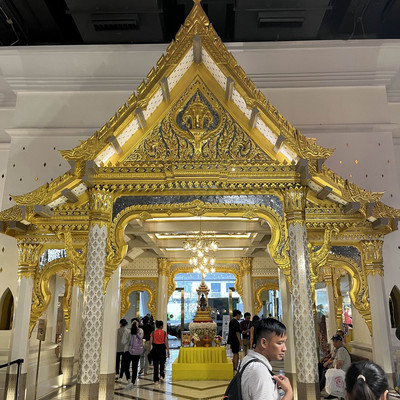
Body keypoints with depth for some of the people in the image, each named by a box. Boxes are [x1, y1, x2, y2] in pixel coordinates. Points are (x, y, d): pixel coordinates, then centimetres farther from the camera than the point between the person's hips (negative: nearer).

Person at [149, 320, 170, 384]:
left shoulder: (153, 333, -2)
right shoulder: (164, 333, -4)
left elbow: (150, 342, -4)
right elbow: (166, 343, -4)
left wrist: (149, 350, 3)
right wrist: (168, 351, 1)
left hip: (155, 348, 1)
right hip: (162, 348, -1)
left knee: (155, 364, 9)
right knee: (162, 363, 16)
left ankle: (156, 379, 11)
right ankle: (162, 376, -2)